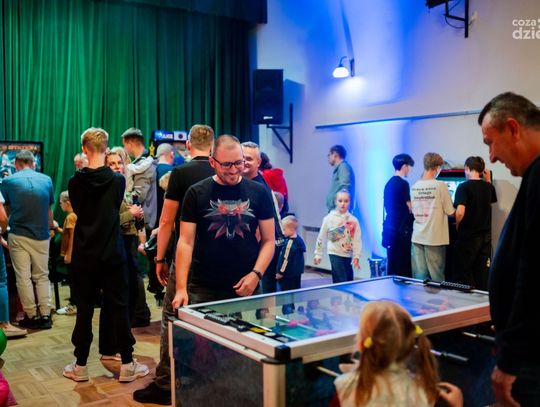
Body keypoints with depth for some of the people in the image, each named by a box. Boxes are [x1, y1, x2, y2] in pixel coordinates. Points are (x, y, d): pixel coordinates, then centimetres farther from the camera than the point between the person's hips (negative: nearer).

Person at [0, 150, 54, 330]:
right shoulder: (46, 180, 2)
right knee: (42, 276, 11)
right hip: (41, 235, 2)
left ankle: (31, 316, 7)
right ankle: (45, 315, 9)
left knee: (23, 277, 5)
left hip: (18, 235, -2)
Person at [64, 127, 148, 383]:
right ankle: (127, 365, 11)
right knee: (118, 308, 5)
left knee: (84, 309, 9)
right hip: (112, 255, -1)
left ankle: (80, 366, 18)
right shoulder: (118, 180, -8)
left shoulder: (75, 183, -6)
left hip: (84, 256, 1)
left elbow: (77, 211, 10)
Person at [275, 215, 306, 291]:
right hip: (296, 273, 10)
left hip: (289, 274, -10)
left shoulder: (290, 242, -21)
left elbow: (286, 259, -20)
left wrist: (280, 272, -11)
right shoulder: (299, 239, 7)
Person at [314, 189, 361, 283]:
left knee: (349, 282, 10)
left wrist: (356, 256, -8)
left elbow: (357, 240, -1)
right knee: (341, 282, -11)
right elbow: (321, 237, 3)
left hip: (348, 256, 4)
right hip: (335, 254, -3)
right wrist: (318, 254, 5)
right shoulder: (329, 218, -4)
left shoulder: (353, 220, 0)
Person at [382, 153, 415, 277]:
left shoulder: (389, 183, 12)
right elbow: (411, 209, -12)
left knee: (392, 265, 12)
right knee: (403, 267, -3)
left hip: (389, 228, 8)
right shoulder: (403, 183, -13)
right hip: (401, 230, -8)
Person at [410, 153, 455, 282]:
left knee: (419, 278, 7)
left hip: (417, 237, 4)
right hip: (435, 238, -4)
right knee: (436, 278, 5)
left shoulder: (415, 186, 3)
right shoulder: (440, 185, -11)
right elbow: (450, 212, -6)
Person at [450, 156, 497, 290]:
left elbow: (460, 213, -24)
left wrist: (457, 225, -5)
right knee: (482, 275, 11)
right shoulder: (488, 186, 4)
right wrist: (488, 180, 22)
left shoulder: (463, 187, -14)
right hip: (485, 236, 6)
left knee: (463, 276, 5)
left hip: (467, 236, -6)